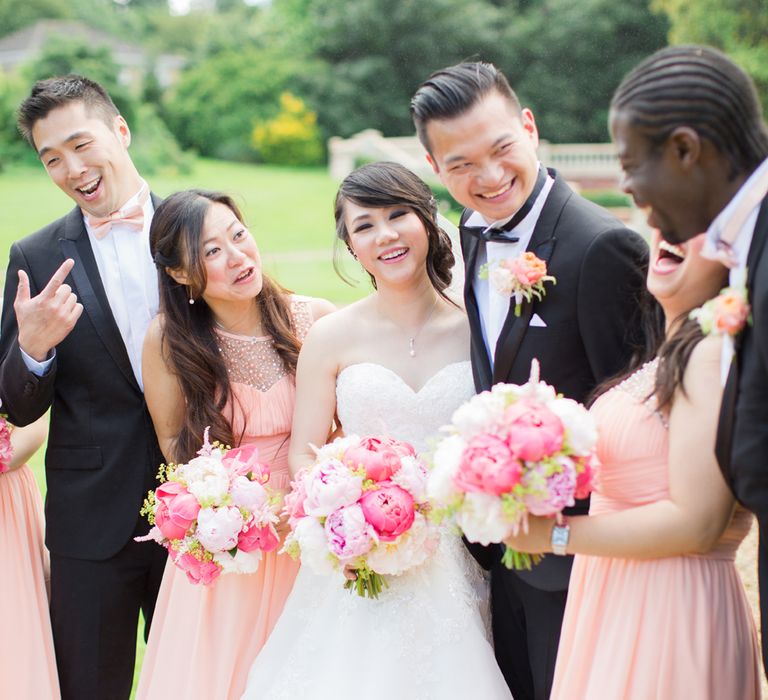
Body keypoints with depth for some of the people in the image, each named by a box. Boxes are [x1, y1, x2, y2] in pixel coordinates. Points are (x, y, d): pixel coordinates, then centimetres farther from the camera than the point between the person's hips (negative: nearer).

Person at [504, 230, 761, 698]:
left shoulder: (716, 352, -17)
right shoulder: (673, 352, 13)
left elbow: (695, 524, -21)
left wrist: (552, 534, -16)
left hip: (669, 615, -9)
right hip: (616, 606, 9)